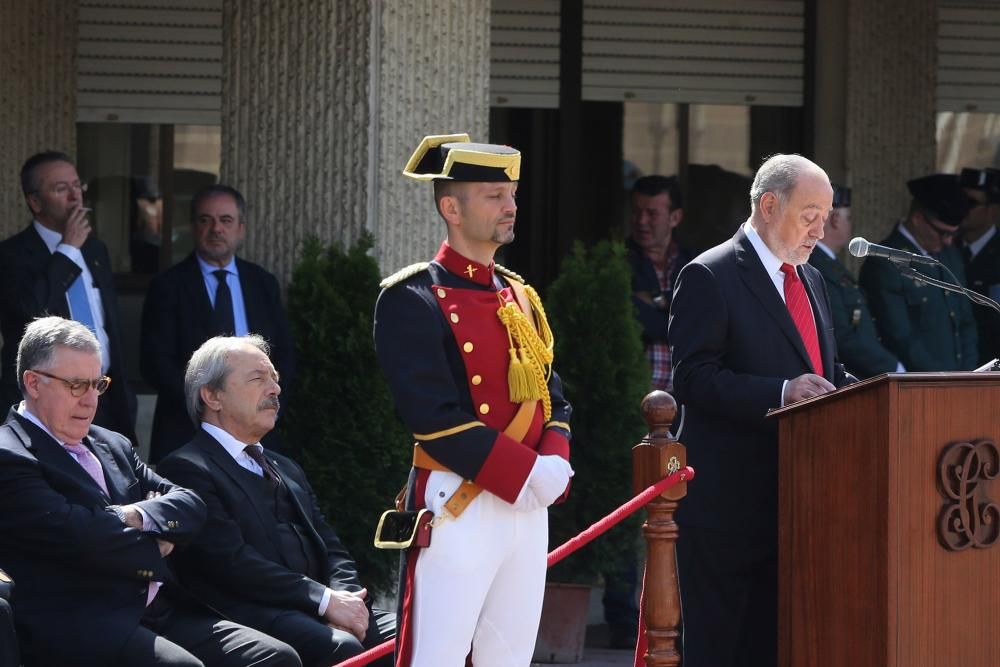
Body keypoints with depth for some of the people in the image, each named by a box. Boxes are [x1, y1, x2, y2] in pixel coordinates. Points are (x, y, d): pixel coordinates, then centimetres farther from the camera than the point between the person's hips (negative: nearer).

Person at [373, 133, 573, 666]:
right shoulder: (413, 300, -9)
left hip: (528, 508, 8)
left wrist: (555, 464, -6)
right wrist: (526, 473, -18)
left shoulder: (519, 296, 16)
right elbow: (432, 416, -17)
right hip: (459, 507, -7)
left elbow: (552, 396, 15)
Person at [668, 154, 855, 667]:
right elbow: (693, 380, -16)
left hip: (798, 494, 7)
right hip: (731, 503, -7)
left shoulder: (810, 279, 18)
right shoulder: (710, 277, -7)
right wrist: (781, 393, -26)